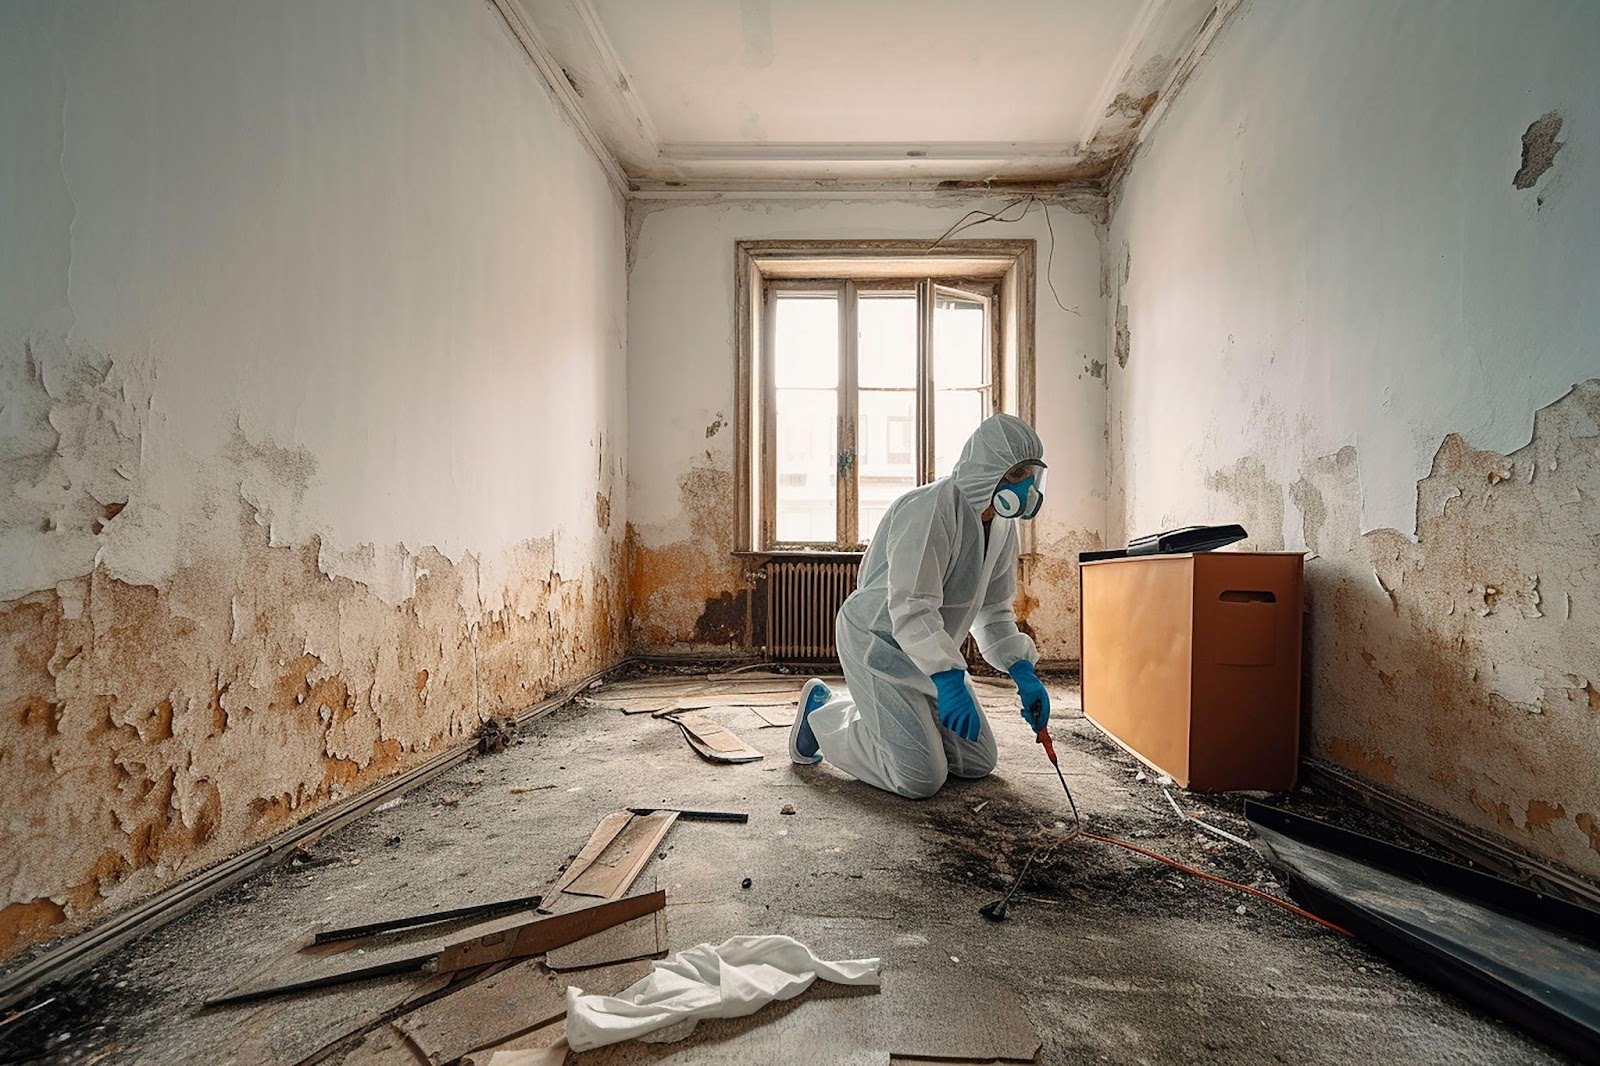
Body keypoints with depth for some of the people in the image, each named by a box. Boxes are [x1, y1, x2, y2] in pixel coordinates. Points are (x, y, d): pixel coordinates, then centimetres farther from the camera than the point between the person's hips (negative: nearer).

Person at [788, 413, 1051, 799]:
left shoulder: (1002, 526, 3)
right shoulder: (929, 510, -26)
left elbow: (995, 611, 9)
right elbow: (911, 609, -33)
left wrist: (1024, 674, -3)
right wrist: (948, 679, -44)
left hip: (933, 651, 9)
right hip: (878, 645, -9)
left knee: (979, 763, 14)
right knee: (922, 780, -11)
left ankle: (866, 713, 24)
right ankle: (822, 714, 9)